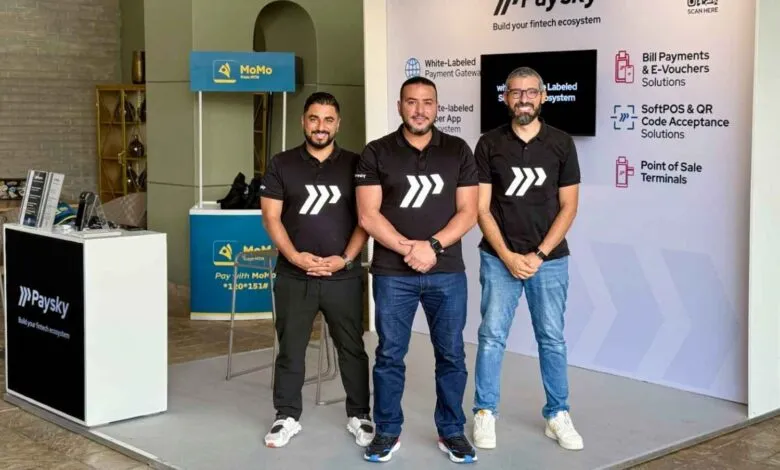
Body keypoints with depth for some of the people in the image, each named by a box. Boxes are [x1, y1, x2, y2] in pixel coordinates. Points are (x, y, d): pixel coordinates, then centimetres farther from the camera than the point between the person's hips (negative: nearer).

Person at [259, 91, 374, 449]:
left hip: (344, 276, 0)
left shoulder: (354, 165, 4)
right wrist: (295, 256, -12)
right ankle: (287, 417, 20)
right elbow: (271, 216, 0)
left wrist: (346, 258, -10)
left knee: (352, 348, 7)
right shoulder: (281, 165, 4)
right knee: (290, 350, 8)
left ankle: (359, 415, 20)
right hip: (293, 277, 0)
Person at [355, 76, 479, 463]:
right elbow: (368, 216, -5)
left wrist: (432, 246, -13)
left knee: (451, 354, 7)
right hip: (392, 274, -1)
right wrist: (409, 249, -14)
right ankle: (387, 431, 18)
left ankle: (452, 431, 20)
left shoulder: (458, 151, 5)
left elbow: (468, 211, 1)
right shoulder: (376, 153, 1)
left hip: (447, 273, 1)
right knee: (389, 355, 6)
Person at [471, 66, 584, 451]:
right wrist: (508, 256, -10)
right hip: (499, 258, 0)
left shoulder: (561, 144, 1)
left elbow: (568, 206, 1)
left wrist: (539, 254, -8)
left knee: (552, 338, 6)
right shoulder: (489, 144, 0)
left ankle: (557, 415, 17)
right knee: (492, 336, 1)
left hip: (550, 258, 1)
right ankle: (485, 414, 12)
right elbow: (481, 208, -1)